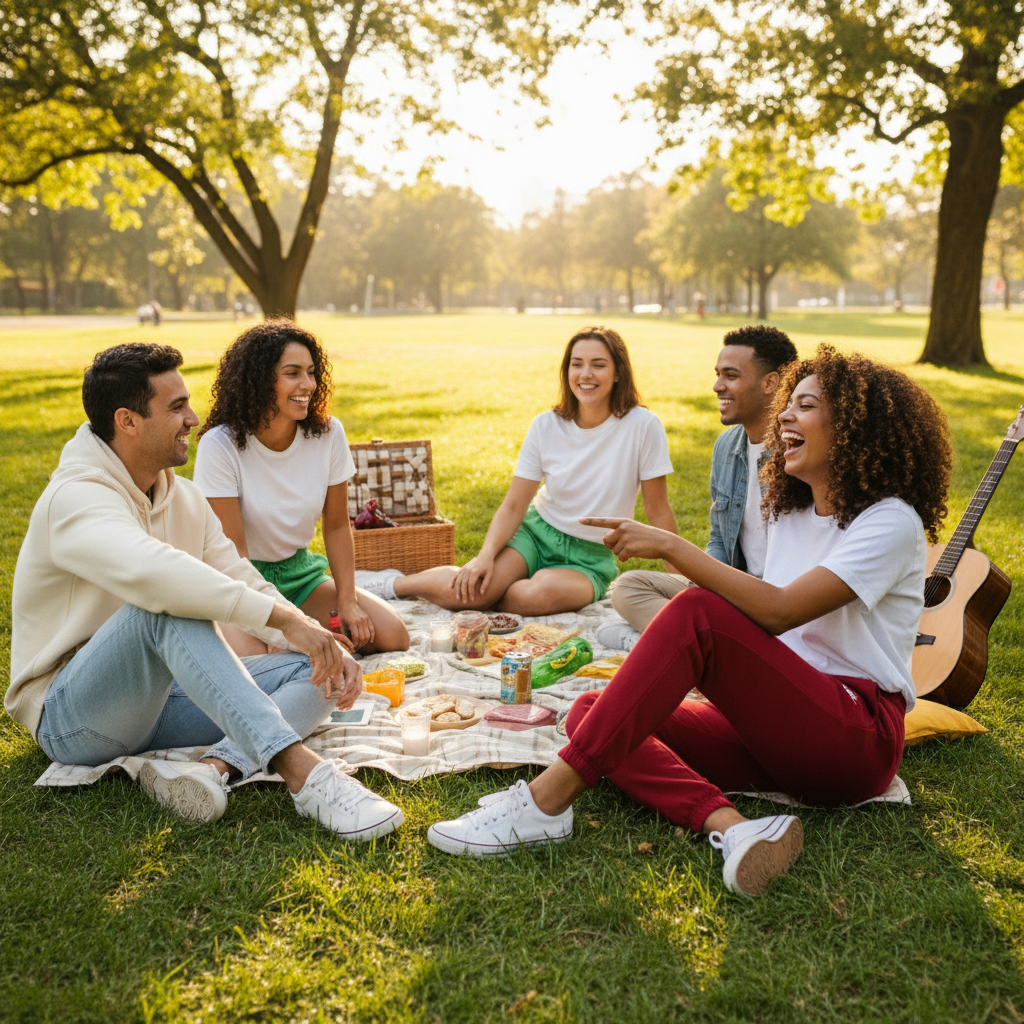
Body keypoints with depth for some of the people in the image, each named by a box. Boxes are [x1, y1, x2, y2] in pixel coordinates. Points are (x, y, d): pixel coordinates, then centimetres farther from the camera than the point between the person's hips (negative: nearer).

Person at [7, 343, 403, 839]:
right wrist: (285, 618, -42)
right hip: (69, 718, -8)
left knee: (316, 671, -8)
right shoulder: (75, 499, -19)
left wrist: (326, 646, -12)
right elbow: (149, 571, -40)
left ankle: (213, 766, -35)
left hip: (156, 696, 8)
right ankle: (301, 770, -46)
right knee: (167, 604, -37)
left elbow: (247, 585, 5)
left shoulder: (183, 497, 8)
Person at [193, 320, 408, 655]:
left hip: (298, 571, 4)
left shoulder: (328, 434, -8)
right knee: (250, 655, -34)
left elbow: (337, 526, 2)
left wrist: (347, 602, -8)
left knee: (392, 636, -13)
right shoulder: (220, 446, -20)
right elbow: (233, 552, -19)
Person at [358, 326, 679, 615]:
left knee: (541, 594, -35)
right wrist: (486, 556, -22)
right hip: (536, 532, 1)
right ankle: (396, 583, 3)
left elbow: (658, 511, -7)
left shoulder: (642, 427, -15)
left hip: (589, 557, -1)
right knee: (467, 585, -25)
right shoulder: (546, 426, -6)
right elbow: (513, 506, -5)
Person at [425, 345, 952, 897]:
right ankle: (727, 825, -36)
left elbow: (778, 612, -22)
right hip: (776, 722, 8)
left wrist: (671, 546, -23)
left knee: (698, 612, -30)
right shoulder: (789, 513, 18)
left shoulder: (891, 522, -7)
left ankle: (548, 799, -31)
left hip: (859, 739, -7)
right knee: (590, 711, -12)